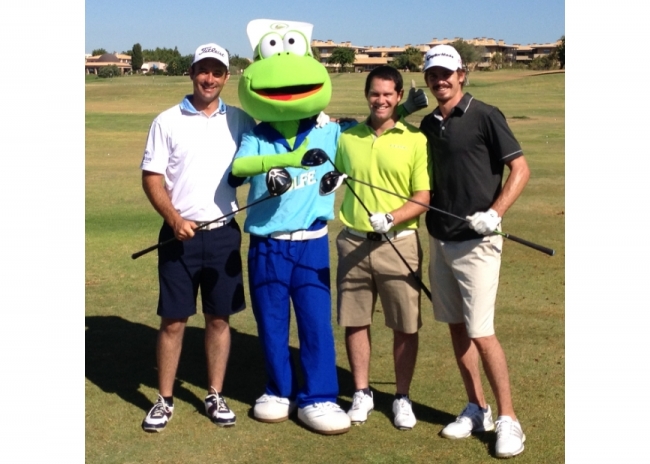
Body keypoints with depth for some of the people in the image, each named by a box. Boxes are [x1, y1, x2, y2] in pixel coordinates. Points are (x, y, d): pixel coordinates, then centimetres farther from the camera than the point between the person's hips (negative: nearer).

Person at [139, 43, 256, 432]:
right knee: (173, 320, 3)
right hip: (180, 234, -2)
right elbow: (151, 177, -2)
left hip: (223, 233, 2)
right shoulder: (167, 121, 0)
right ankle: (165, 400, 15)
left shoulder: (240, 120, 6)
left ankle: (215, 396, 21)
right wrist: (174, 218, -15)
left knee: (220, 317, 8)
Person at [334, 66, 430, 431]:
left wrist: (390, 218, -22)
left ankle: (403, 398, 22)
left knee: (406, 326, 5)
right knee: (355, 321, 9)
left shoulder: (415, 140, -3)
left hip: (399, 244, -2)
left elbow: (423, 198, -8)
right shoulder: (348, 138, 7)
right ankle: (362, 393, 25)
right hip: (354, 243, 3)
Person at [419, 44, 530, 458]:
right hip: (440, 239, 7)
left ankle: (508, 419, 7)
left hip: (476, 242, -7)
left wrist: (494, 214, -22)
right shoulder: (429, 125, 10)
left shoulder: (485, 116, -9)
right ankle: (476, 409, 25)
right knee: (456, 326, 12)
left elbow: (521, 169, -10)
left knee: (481, 332, -7)